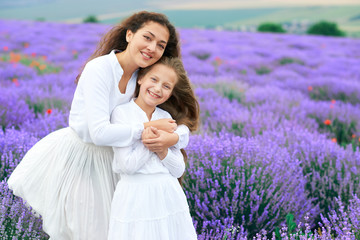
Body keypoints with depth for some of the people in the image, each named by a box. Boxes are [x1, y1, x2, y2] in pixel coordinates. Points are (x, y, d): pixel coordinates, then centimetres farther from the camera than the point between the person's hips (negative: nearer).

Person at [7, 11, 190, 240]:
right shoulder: (100, 69, -26)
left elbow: (182, 125, -8)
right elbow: (100, 132, -35)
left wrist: (174, 137, -32)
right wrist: (149, 127, -28)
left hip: (108, 160, 6)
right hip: (74, 157, -5)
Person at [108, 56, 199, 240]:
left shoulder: (166, 118, 11)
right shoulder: (122, 112, -5)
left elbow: (179, 170, 6)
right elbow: (127, 166, -12)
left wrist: (162, 150, -11)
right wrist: (149, 144, -14)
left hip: (168, 195, 5)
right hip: (136, 196, -4)